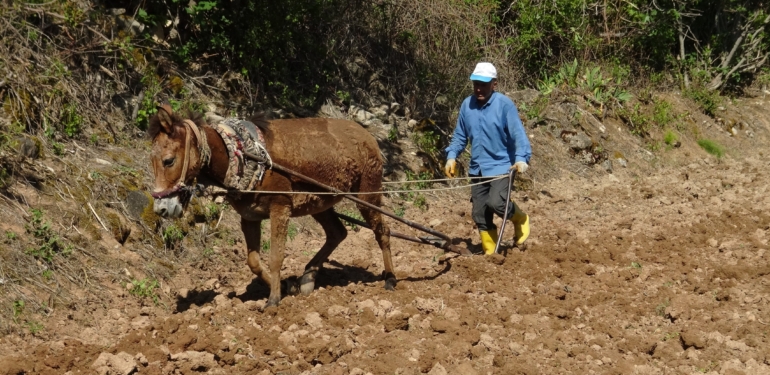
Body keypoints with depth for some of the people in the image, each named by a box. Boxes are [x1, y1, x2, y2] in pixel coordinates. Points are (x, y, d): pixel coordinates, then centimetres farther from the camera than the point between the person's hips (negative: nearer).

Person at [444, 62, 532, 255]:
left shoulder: (504, 104, -12)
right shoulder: (467, 105, 2)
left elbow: (518, 134, -15)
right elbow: (459, 135, 13)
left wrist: (521, 158, -29)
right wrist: (451, 156, 0)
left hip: (500, 166, -5)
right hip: (477, 169, 5)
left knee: (496, 203, -23)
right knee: (480, 213, 6)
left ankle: (519, 217, 9)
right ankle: (490, 252, 19)